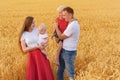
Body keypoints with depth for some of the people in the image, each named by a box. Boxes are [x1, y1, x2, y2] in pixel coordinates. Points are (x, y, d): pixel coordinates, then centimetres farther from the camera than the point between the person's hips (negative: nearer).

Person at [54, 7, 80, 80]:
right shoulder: (73, 23, 7)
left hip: (69, 52, -9)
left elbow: (61, 37, -14)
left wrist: (56, 27, -3)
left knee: (70, 74, 3)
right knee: (59, 71, 18)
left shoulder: (72, 26, -24)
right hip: (64, 50, 9)